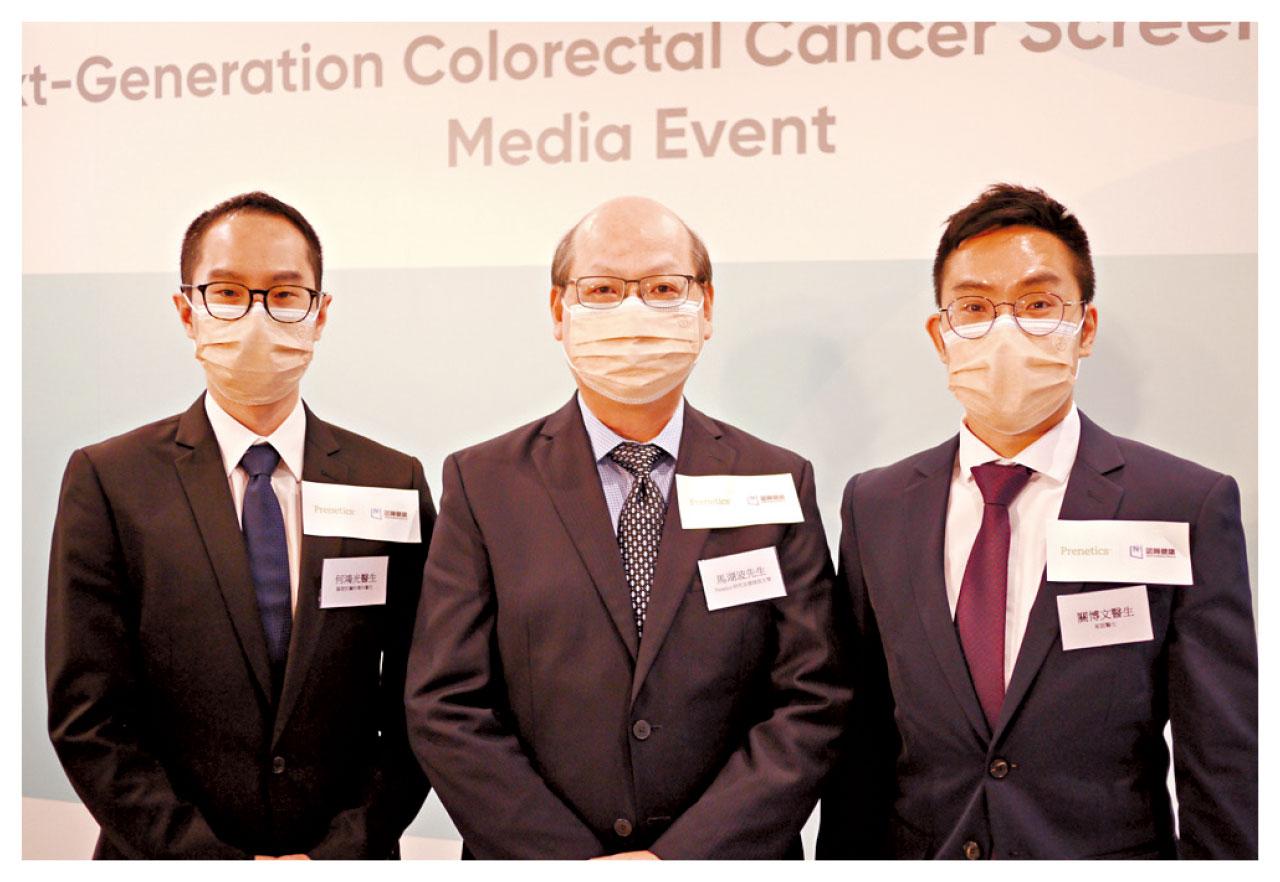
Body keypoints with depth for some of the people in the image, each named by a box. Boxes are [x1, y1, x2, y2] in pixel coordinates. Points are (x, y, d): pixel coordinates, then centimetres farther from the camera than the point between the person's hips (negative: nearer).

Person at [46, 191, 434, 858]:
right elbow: (87, 717, -10)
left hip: (345, 858, 1)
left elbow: (418, 710, -3)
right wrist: (212, 860, -15)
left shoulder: (394, 484, -3)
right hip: (164, 860, -1)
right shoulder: (107, 480, -7)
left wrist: (337, 853, -13)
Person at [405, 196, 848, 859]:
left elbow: (811, 705, -7)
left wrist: (678, 859, -16)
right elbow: (445, 707, -9)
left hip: (730, 859, 1)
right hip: (527, 858, 0)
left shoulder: (779, 483, -3)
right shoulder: (482, 482, -5)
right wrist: (572, 862, -16)